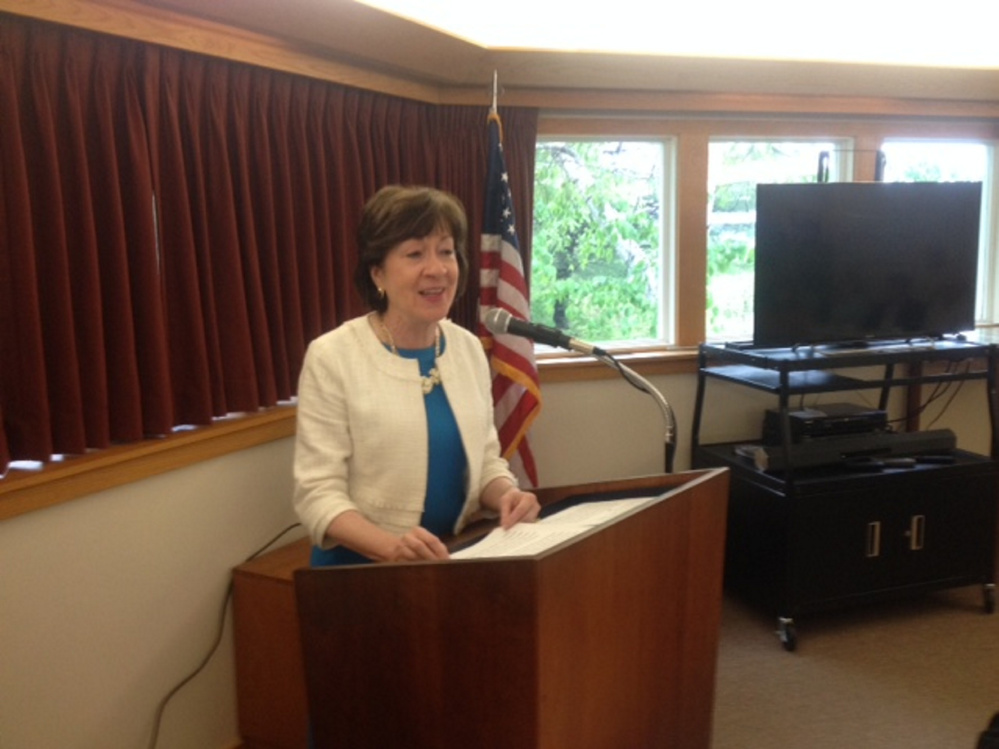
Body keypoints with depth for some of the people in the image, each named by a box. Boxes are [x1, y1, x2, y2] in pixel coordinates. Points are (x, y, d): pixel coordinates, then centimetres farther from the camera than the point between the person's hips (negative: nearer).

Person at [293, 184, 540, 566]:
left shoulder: (469, 349, 5)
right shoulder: (332, 357, -9)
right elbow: (318, 492, -11)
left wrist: (505, 494, -8)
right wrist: (392, 547, -27)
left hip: (455, 559, 4)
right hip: (363, 567, -3)